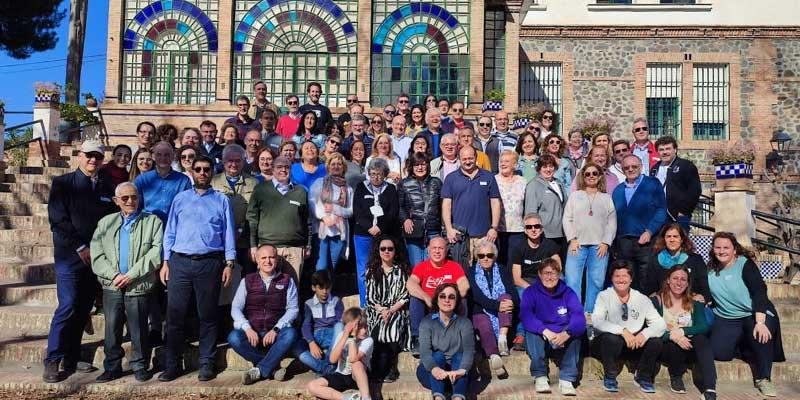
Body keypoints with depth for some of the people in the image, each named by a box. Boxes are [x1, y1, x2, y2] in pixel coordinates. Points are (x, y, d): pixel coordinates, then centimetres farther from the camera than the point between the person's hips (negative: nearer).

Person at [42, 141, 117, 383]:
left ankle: (72, 359, 15)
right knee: (68, 306, -10)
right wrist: (80, 247, -11)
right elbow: (57, 220, -6)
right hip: (69, 256, -4)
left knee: (84, 309, 6)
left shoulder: (107, 188, 12)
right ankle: (52, 361, -1)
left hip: (97, 257, 4)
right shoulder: (62, 184, 2)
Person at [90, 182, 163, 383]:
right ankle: (112, 367, 17)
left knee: (138, 328, 2)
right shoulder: (105, 223, 14)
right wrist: (114, 275, -8)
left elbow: (156, 253, -5)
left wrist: (132, 275, -11)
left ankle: (140, 365, 16)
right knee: (112, 328, 5)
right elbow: (97, 255, 6)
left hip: (139, 286, -2)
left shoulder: (152, 222, 5)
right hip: (112, 286, 2)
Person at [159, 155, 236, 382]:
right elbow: (170, 232, 12)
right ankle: (172, 365, 11)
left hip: (210, 263, -1)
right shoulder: (180, 199, 13)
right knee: (175, 315, 1)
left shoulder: (222, 201, 9)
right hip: (180, 261, 1)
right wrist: (166, 262, 4)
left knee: (207, 315, 5)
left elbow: (228, 233, 6)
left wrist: (229, 264, -2)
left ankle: (207, 364, 13)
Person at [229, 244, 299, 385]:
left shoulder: (287, 281, 7)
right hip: (252, 333, 1)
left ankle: (259, 371, -21)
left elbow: (293, 309, -1)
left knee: (291, 334, -32)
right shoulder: (247, 281, 10)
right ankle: (272, 367, -18)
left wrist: (276, 329, -16)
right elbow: (235, 308, 2)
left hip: (275, 334, -1)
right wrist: (248, 328, -16)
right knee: (233, 337, -30)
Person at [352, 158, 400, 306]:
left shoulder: (391, 189, 11)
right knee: (363, 271, 0)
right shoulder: (361, 188, 10)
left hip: (385, 235, 0)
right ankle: (365, 307, 7)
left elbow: (393, 212, 1)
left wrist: (379, 228, -12)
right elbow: (357, 212, 1)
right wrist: (370, 227, -13)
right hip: (363, 234, 0)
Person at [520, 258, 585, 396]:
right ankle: (540, 377, -24)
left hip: (563, 342, 1)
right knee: (532, 332, -30)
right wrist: (546, 332, -39)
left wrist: (566, 334, -38)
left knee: (575, 332, -27)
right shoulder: (530, 292, -3)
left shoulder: (568, 293, 0)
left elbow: (579, 317, -16)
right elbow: (525, 316, -21)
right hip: (540, 341, -1)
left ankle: (567, 379, -25)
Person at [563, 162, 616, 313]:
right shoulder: (575, 196, 15)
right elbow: (567, 218, 8)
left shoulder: (607, 198, 16)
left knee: (596, 282, -2)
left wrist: (606, 242, -4)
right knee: (572, 281, -9)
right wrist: (572, 239, -4)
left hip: (599, 246, 1)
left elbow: (612, 222, 8)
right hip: (578, 244, -1)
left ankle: (590, 314, 5)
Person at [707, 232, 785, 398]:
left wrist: (760, 322, -29)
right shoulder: (710, 270, 5)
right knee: (719, 352, -18)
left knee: (760, 334, -36)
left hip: (753, 314, -3)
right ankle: (740, 344, 17)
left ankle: (764, 379, -16)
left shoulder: (745, 264, -9)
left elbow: (759, 291, -18)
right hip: (726, 319, 4)